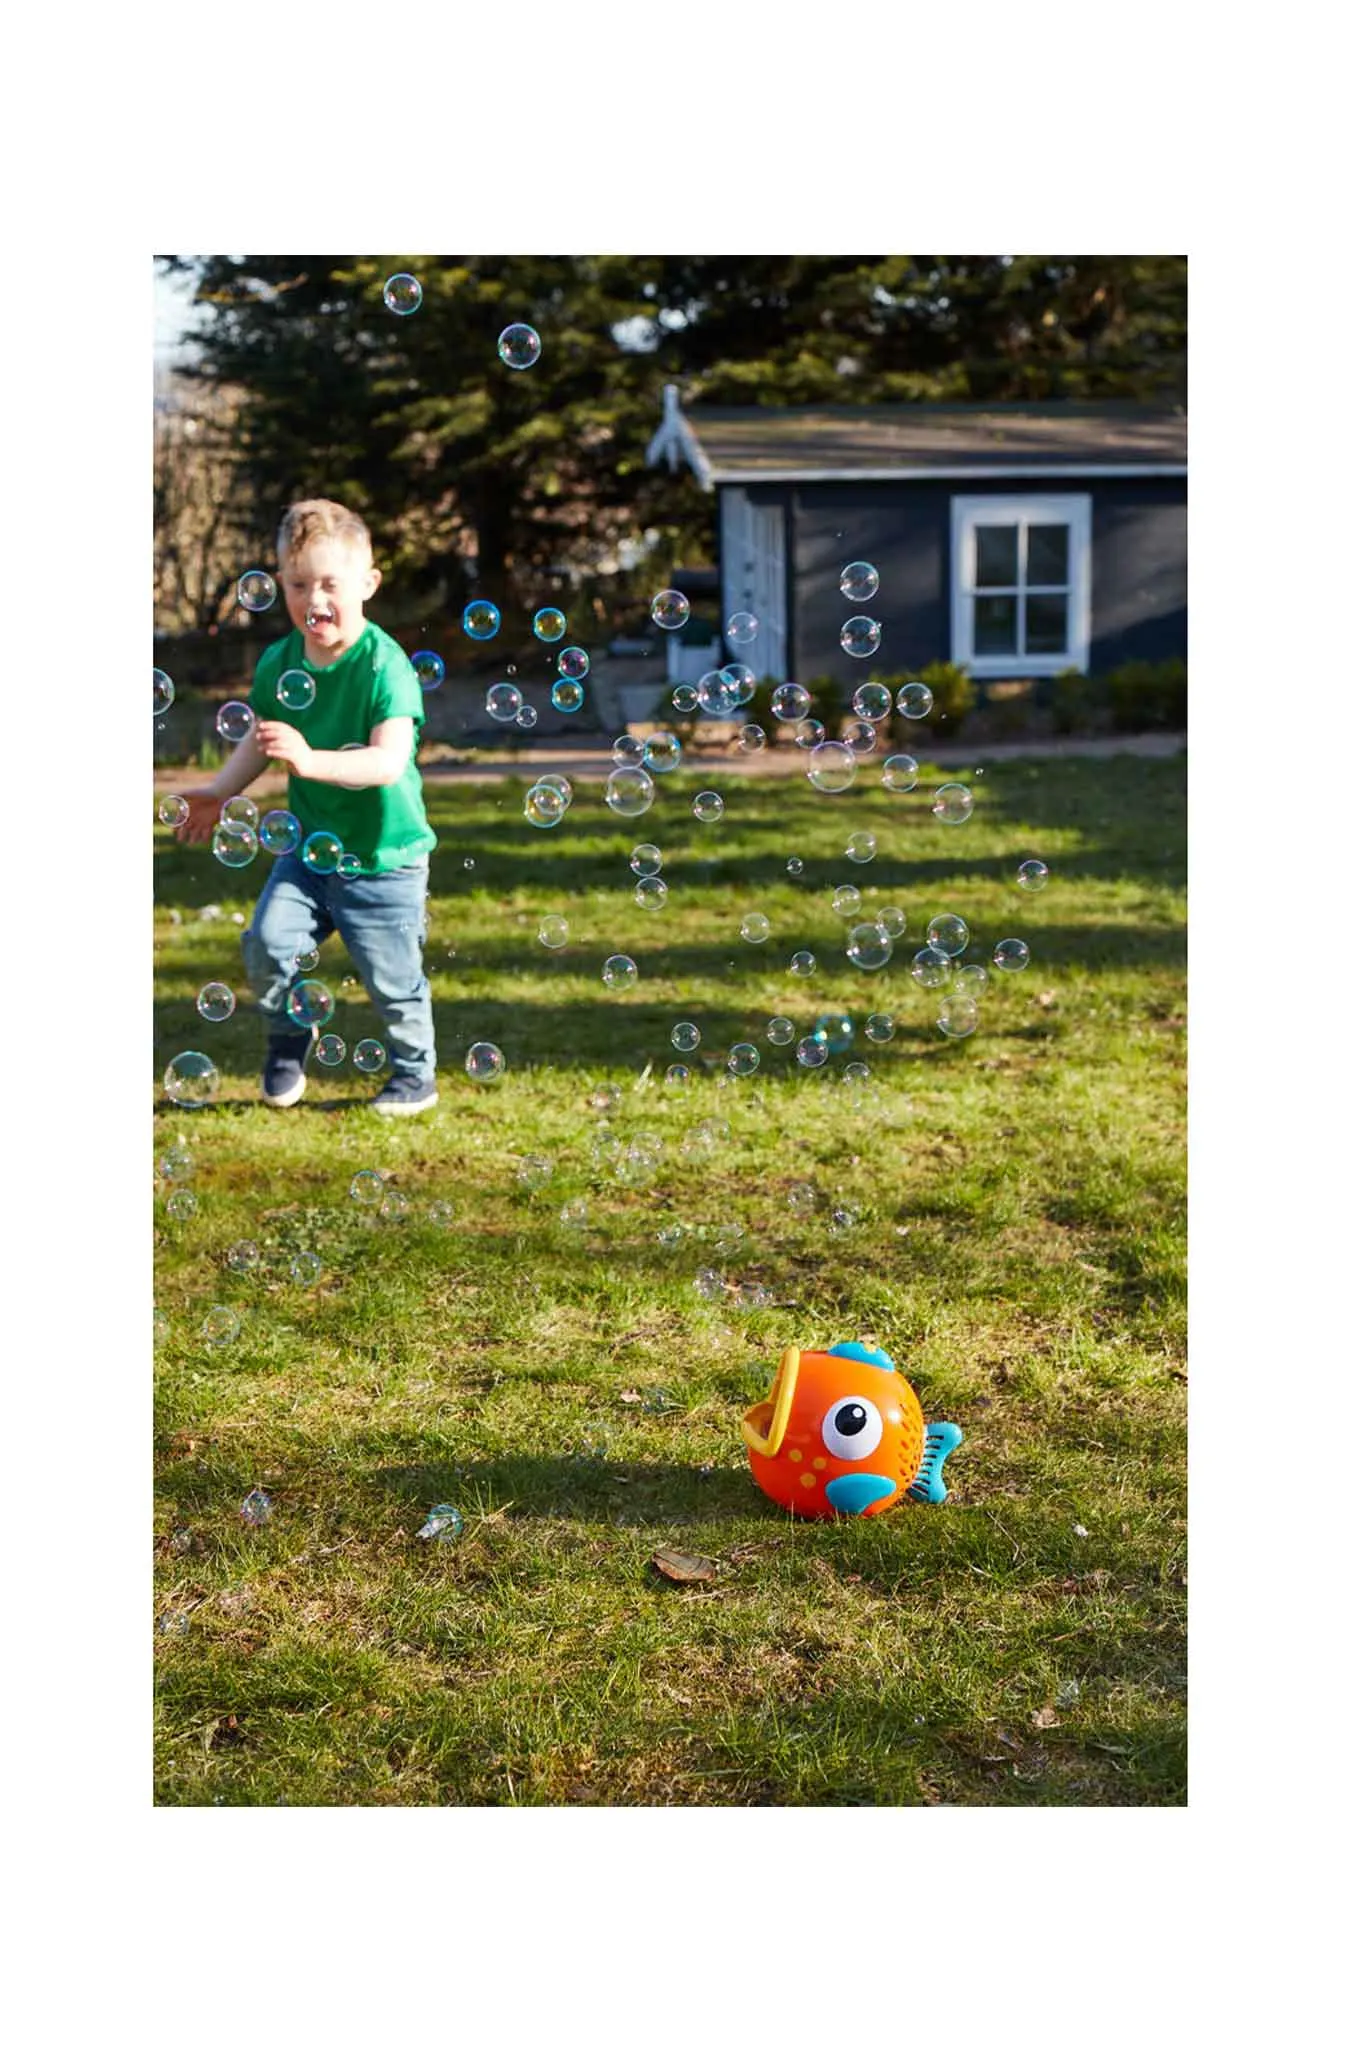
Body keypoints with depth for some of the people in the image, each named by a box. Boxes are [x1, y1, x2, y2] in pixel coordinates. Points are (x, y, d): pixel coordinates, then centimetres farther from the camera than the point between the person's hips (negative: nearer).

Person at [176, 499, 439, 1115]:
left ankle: (414, 1075, 27)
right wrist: (219, 792, 13)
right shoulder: (279, 662, -2)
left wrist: (311, 760, -44)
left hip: (385, 856, -5)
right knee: (267, 941, -9)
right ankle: (288, 1039, 19)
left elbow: (389, 760, -32)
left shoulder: (384, 665, -20)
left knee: (391, 978, 3)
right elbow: (260, 739, 16)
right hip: (310, 845, 5)